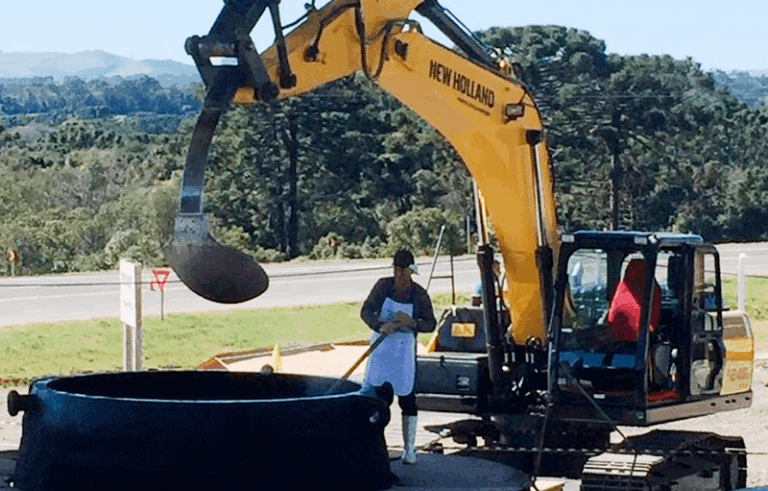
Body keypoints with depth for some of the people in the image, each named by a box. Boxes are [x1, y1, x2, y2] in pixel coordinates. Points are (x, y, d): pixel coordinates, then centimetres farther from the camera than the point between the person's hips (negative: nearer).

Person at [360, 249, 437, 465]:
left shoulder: (419, 294, -5)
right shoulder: (383, 286, -2)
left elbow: (431, 324, -2)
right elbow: (365, 311, -4)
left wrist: (412, 322, -23)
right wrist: (380, 326, -23)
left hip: (404, 350, -1)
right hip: (381, 347, 1)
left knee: (407, 397, -1)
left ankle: (409, 448, 7)